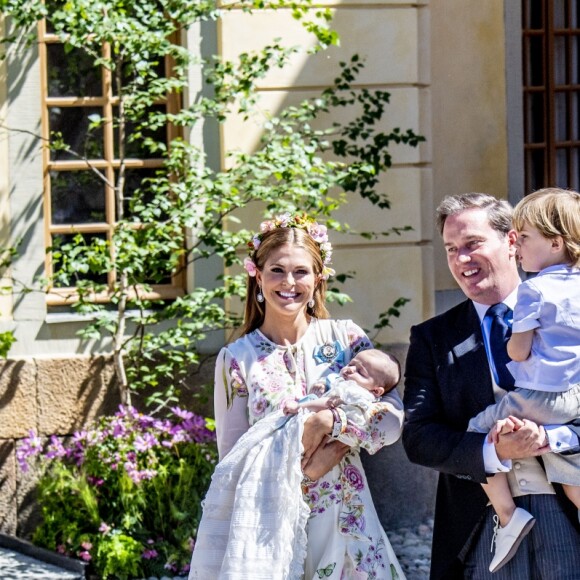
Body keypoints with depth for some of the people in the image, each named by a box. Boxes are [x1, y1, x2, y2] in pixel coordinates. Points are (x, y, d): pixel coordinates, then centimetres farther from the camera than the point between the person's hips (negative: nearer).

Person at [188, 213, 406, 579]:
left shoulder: (346, 338, 3)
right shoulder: (237, 359, 0)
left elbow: (394, 418, -4)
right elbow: (232, 460, 0)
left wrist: (330, 422, -19)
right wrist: (302, 467, -14)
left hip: (345, 520, 1)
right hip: (272, 526, -1)